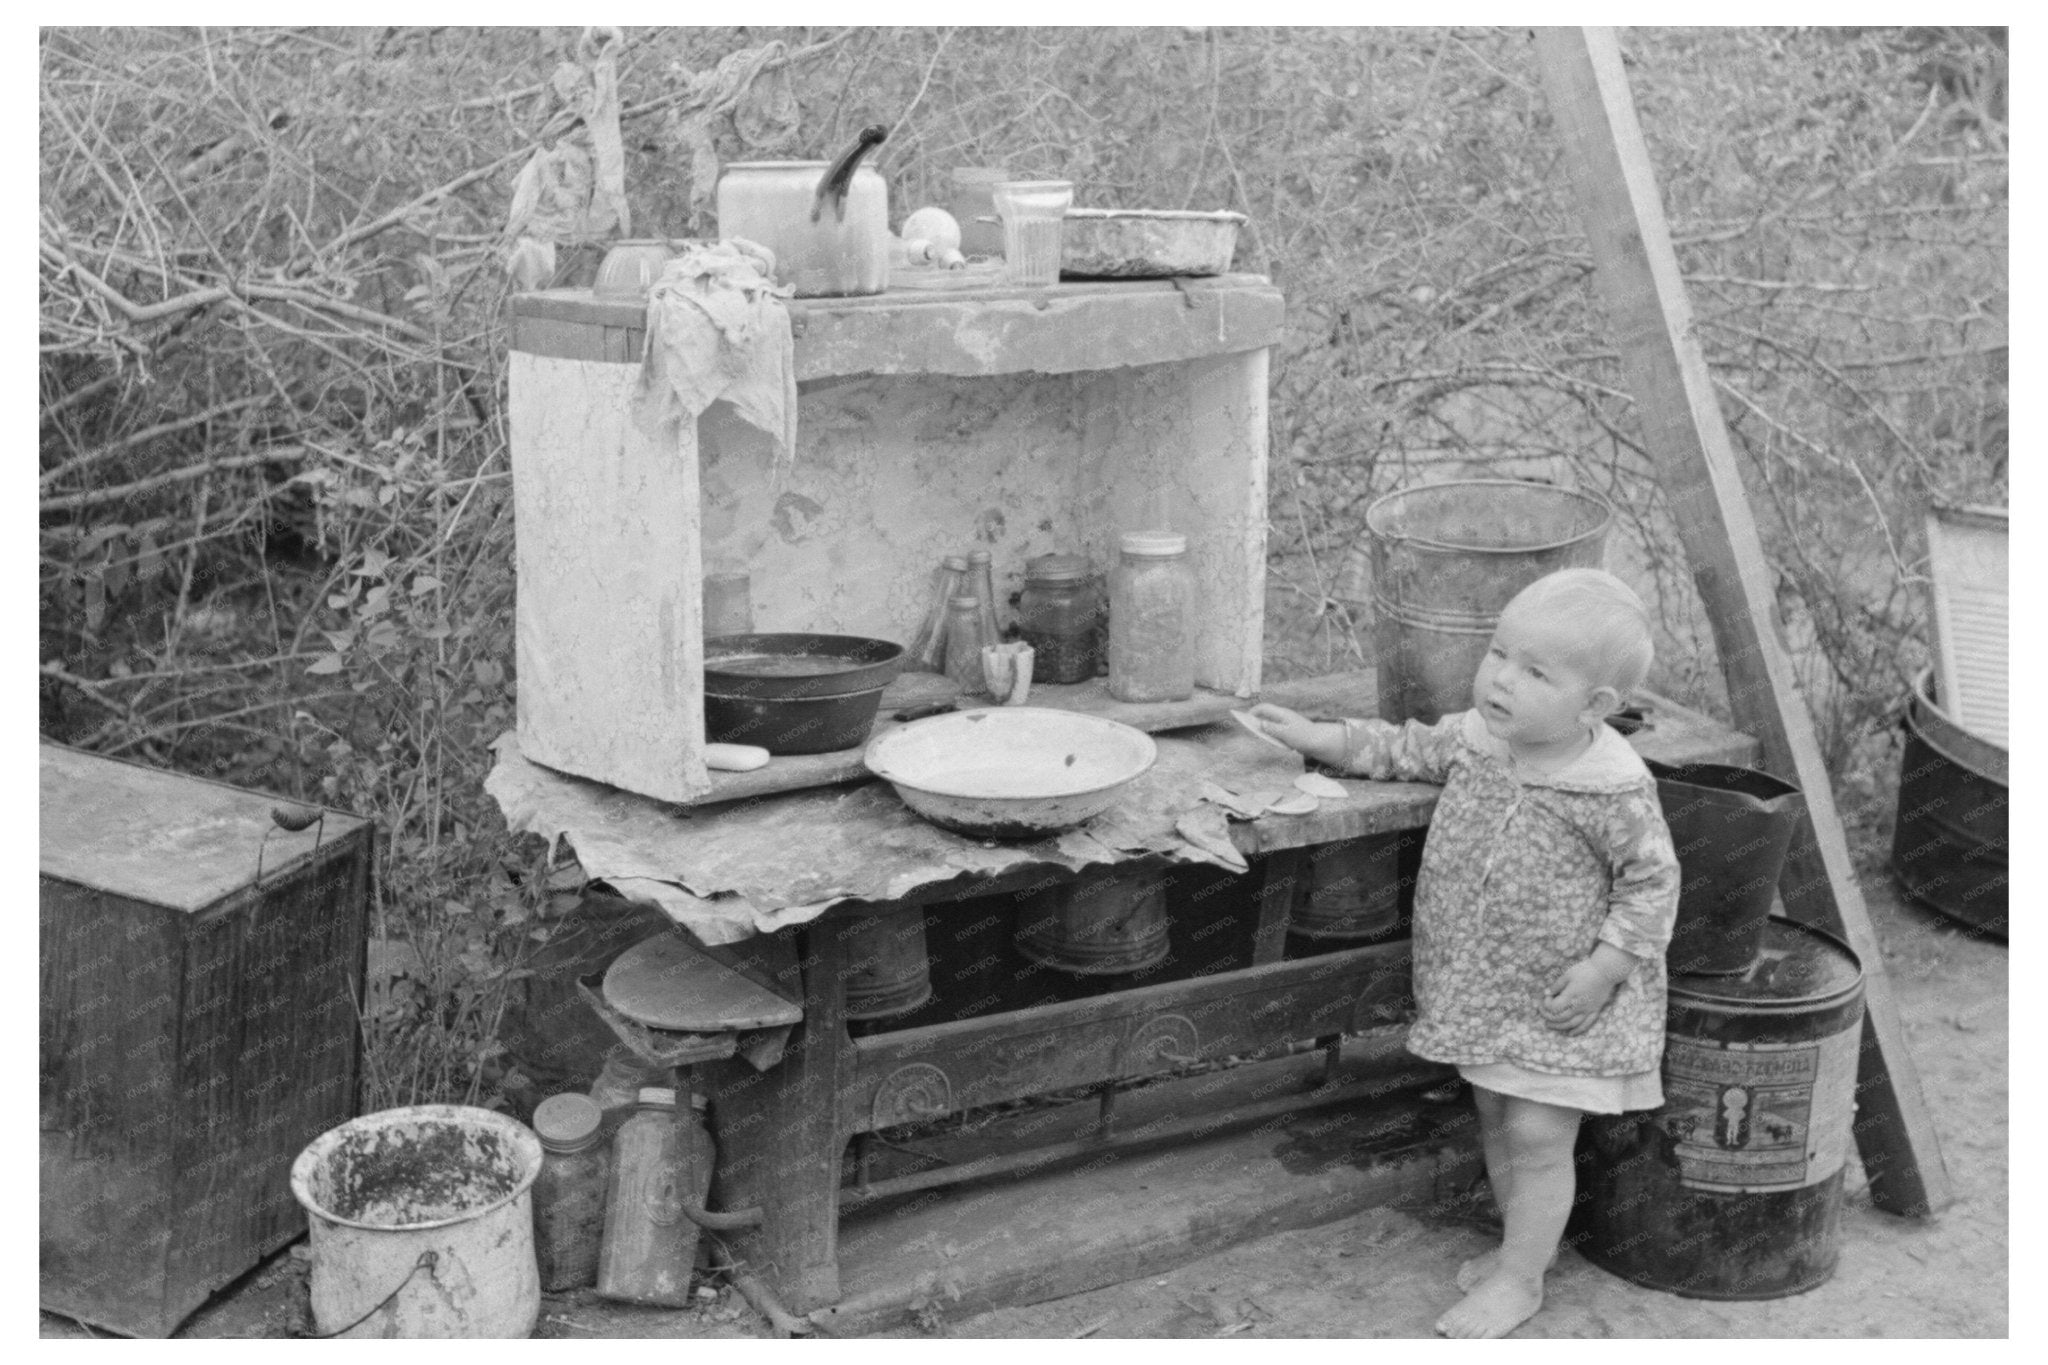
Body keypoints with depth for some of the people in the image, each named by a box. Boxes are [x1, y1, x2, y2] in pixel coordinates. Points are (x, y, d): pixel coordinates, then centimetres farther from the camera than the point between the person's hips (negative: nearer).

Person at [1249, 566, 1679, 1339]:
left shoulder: (1614, 790, -23)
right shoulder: (1474, 737, -7)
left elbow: (1651, 880, -14)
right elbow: (1409, 750, 12)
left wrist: (1605, 965, -19)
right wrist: (1317, 739, 7)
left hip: (1563, 998, -6)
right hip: (1482, 987, 7)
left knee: (1537, 1135, 0)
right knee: (1495, 1120, 19)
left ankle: (1519, 1278, 17)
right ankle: (1528, 1241, 39)